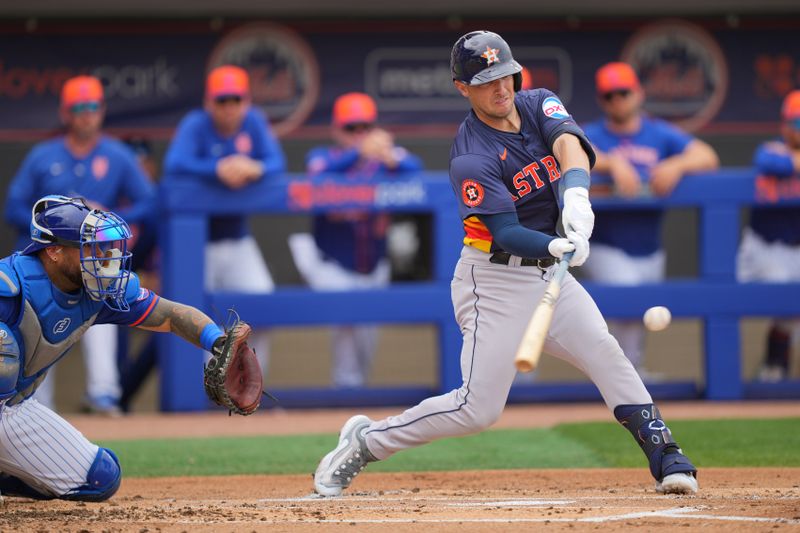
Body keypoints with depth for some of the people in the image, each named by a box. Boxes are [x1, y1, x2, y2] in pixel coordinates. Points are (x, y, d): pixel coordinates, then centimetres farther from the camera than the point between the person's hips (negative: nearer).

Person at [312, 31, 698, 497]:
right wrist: (556, 247, -43)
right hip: (495, 279, -6)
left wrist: (575, 193, -41)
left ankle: (665, 457, -6)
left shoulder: (539, 105, 0)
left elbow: (569, 143, -21)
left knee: (605, 352, -10)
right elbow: (505, 233, -25)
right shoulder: (472, 158, -19)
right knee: (478, 408, -8)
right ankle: (364, 442, 5)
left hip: (547, 272, 6)